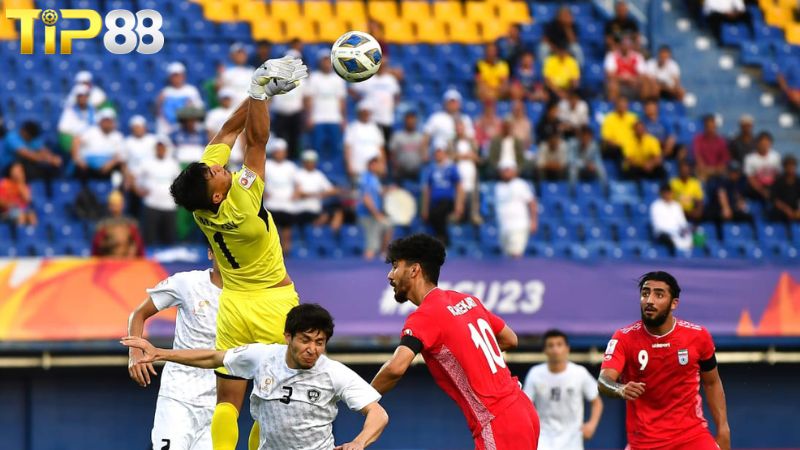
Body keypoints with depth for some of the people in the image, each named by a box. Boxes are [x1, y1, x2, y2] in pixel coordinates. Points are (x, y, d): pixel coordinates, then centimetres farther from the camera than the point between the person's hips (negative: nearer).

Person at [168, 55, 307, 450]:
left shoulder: (201, 198, -10)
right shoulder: (243, 204, -25)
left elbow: (230, 131, -2)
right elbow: (256, 140, -24)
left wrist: (259, 92, -2)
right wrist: (259, 93, -19)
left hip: (233, 305, 6)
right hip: (273, 303, -6)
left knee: (228, 400, 2)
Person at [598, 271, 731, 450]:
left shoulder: (698, 336, -3)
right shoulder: (624, 338, -9)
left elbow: (712, 383, 11)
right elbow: (604, 380, -22)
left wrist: (723, 427, 5)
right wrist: (620, 389, -46)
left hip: (692, 434, 1)